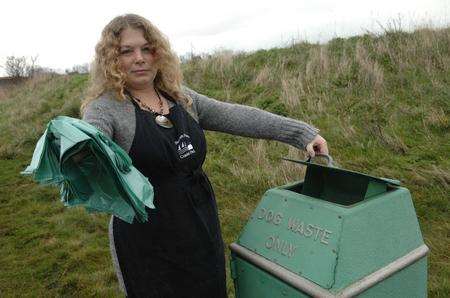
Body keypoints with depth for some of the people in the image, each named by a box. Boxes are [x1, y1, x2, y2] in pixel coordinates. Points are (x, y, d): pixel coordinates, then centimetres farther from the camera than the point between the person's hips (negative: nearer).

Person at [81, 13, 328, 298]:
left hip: (203, 228, 5)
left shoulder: (181, 97, 5)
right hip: (149, 243, -5)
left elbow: (237, 117, 1)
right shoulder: (105, 108, -10)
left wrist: (301, 133, -4)